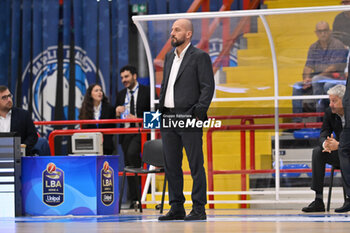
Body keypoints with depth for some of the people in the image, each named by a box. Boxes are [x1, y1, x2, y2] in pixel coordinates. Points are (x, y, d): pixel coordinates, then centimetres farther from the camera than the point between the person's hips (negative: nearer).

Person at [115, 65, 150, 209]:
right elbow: (116, 117, 20)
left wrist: (139, 119, -15)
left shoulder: (147, 92, 1)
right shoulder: (121, 95, 16)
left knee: (132, 152, -31)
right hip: (126, 132, 6)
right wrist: (117, 112, -3)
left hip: (141, 132, -6)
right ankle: (133, 200, 9)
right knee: (128, 164, 4)